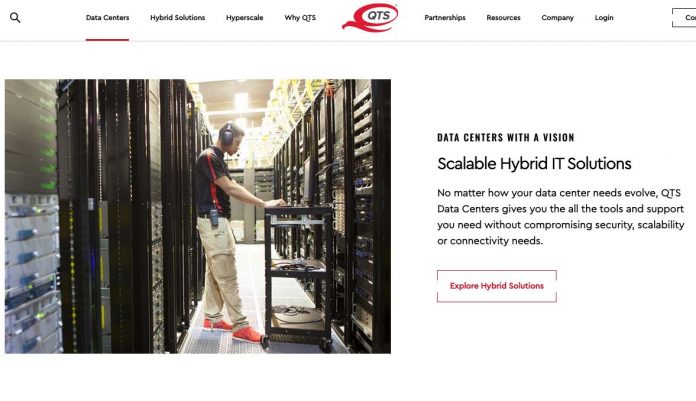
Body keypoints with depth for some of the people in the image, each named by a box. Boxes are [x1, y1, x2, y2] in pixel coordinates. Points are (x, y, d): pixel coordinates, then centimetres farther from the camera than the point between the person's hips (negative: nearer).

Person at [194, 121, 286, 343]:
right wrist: (263, 204, -20)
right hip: (213, 222, -10)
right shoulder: (208, 157, -14)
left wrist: (263, 203, 6)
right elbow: (230, 188, -20)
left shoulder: (218, 159, 17)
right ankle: (240, 326, -4)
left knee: (214, 273, 14)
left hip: (217, 221, 10)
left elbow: (234, 188, 15)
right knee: (227, 276, -8)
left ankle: (212, 318, 23)